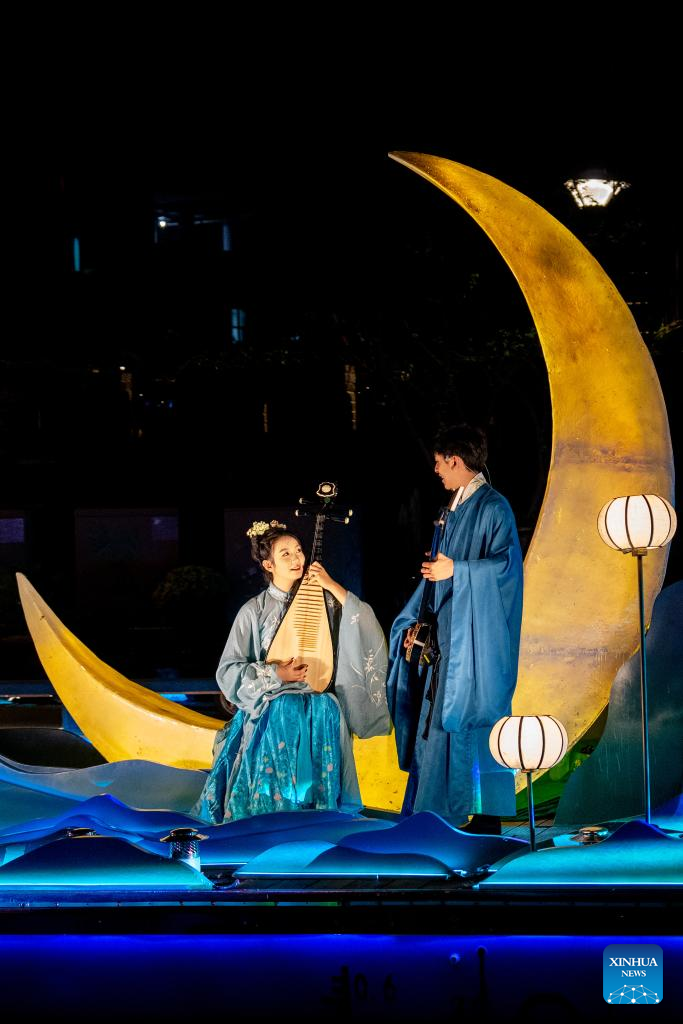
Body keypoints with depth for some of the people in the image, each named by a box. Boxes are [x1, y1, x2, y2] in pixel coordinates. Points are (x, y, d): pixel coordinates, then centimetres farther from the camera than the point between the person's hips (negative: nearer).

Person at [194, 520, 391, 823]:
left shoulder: (320, 600, 9)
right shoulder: (254, 611, 2)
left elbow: (363, 626, -4)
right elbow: (228, 671, 0)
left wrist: (332, 587, -9)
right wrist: (275, 673, -13)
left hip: (318, 703, 2)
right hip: (271, 704, -2)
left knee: (326, 711, -32)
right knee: (287, 714, -35)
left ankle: (319, 807, -23)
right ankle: (279, 806, -24)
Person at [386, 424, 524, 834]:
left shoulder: (494, 507, -9)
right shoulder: (456, 511, 17)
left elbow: (506, 562, -20)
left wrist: (457, 570, -25)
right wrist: (418, 621, 15)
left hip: (477, 637, -9)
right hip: (447, 633, 9)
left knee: (474, 723, -8)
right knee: (437, 722, 8)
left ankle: (487, 819, -3)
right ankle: (437, 815, 13)